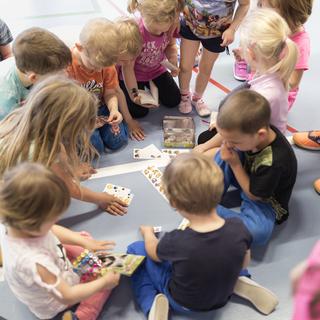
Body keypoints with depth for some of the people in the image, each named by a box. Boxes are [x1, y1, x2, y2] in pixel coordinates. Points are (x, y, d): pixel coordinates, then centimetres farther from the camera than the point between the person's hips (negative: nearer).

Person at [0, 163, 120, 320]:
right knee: (107, 281, 2)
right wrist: (103, 282, -22)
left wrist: (84, 241, -10)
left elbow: (53, 231, -2)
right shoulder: (33, 263, -48)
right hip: (52, 306, -7)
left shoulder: (18, 225, -25)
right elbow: (67, 296, -34)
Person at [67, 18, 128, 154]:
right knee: (95, 147, -19)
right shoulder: (66, 66, -26)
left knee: (117, 141, -11)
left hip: (100, 109, 4)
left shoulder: (106, 63, -11)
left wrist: (114, 110, -24)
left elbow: (110, 93, -3)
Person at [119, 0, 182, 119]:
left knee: (173, 101, 8)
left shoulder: (171, 25, -26)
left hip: (156, 70, 5)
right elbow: (128, 67, -28)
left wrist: (173, 62, -23)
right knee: (139, 112, -6)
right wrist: (134, 94, -30)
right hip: (134, 74, -5)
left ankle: (151, 85, 34)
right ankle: (121, 87, 22)